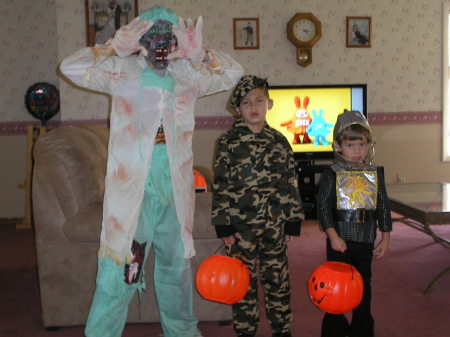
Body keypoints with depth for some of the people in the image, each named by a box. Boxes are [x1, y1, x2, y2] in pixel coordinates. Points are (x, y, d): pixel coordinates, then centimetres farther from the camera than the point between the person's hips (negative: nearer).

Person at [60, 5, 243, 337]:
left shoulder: (187, 75, 10)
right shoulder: (123, 71, -1)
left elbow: (233, 73, 14)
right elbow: (71, 67, -10)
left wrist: (198, 53, 1)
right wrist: (116, 47, -10)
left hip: (175, 190, 5)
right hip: (132, 189, -4)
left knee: (177, 264, 20)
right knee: (120, 268, -6)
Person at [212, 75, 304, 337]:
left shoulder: (279, 141, 5)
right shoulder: (229, 142, -2)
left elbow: (291, 183, 8)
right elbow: (221, 185, -3)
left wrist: (293, 223, 5)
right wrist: (223, 226, -7)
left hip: (275, 225, 2)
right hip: (241, 224, -2)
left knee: (278, 281, 11)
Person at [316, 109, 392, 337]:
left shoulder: (375, 174, 3)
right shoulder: (332, 174, -7)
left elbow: (383, 207, 6)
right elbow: (322, 206, -10)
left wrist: (385, 238, 4)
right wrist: (333, 235, -18)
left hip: (366, 239, 3)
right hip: (339, 237, -3)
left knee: (364, 283, 13)